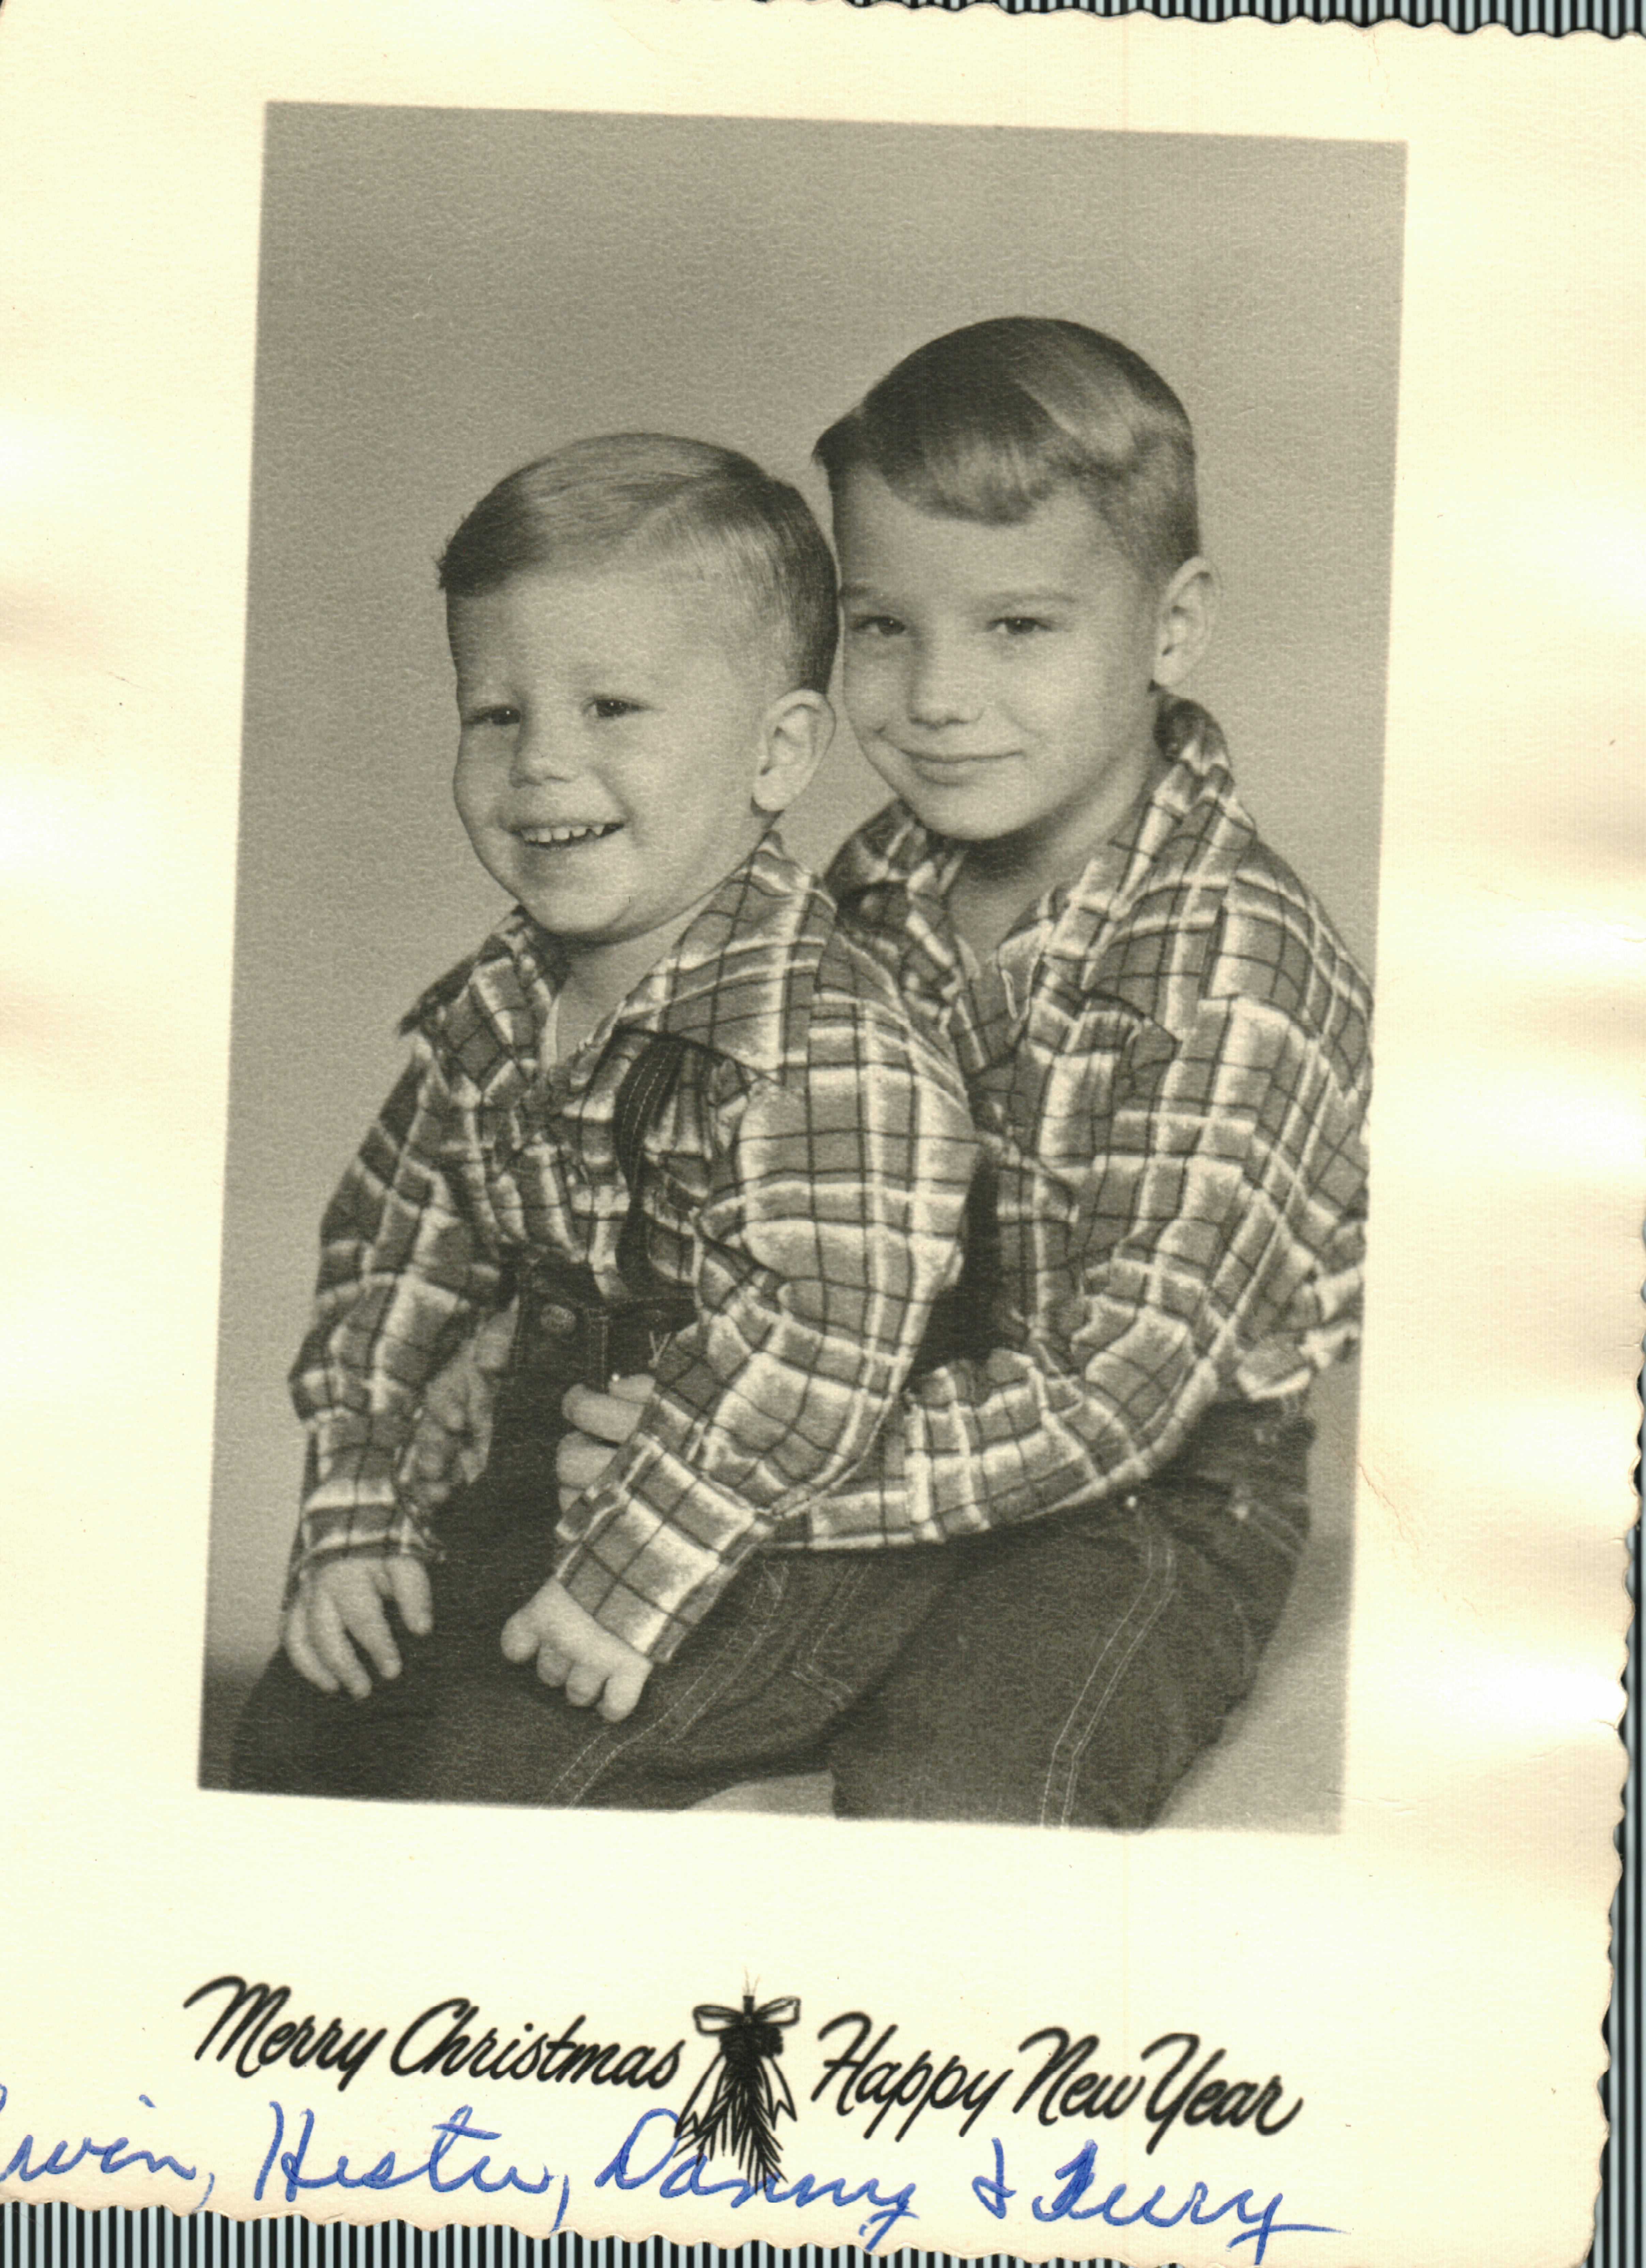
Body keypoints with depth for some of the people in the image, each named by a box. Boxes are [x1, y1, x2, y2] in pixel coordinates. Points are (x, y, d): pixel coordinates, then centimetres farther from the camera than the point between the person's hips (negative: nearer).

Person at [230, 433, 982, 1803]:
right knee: (291, 1727, 5)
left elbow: (816, 1347, -28)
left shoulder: (828, 1039, -23)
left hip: (776, 1543, -7)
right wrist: (361, 1518, 1)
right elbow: (392, 1263, 9)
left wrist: (625, 1588, -24)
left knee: (485, 1760, -19)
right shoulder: (491, 1017, 2)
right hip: (546, 1486, 7)